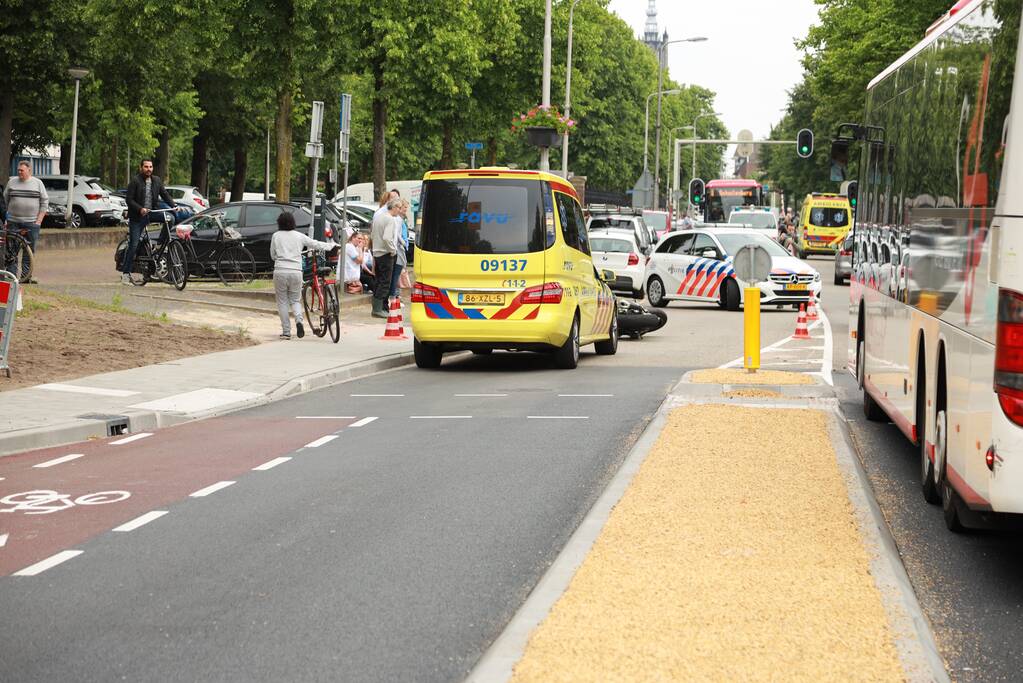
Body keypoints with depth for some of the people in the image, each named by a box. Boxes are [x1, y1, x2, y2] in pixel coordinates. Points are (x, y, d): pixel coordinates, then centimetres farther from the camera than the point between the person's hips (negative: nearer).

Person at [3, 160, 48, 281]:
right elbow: (6, 199, 18)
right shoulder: (12, 182, 9)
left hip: (32, 222, -1)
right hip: (13, 222, 1)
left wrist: (39, 220, -1)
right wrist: (10, 212, 13)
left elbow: (44, 202, 5)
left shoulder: (38, 183, 5)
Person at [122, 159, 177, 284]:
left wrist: (173, 205, -5)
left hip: (151, 217, 4)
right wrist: (140, 209, -22)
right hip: (136, 218, -4)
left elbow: (165, 194, 11)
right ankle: (125, 273, -2)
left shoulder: (156, 180, 10)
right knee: (133, 245, -6)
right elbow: (129, 199, -9)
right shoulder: (135, 181, -6)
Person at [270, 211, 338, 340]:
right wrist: (333, 245, 25)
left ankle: (286, 332, 5)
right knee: (295, 300, 16)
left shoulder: (276, 236, 3)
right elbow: (316, 244, 13)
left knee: (282, 302, 8)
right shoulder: (299, 236, 6)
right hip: (296, 271, 2)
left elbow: (273, 255, 9)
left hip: (280, 271, -2)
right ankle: (299, 320, -13)